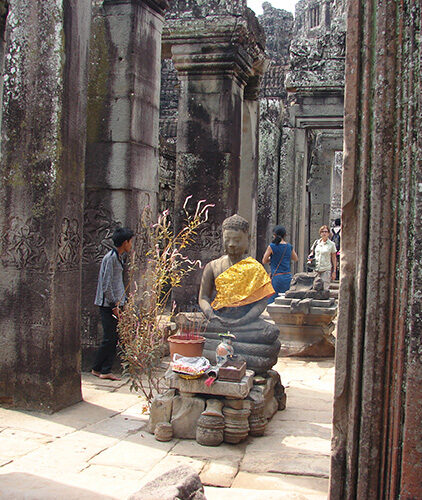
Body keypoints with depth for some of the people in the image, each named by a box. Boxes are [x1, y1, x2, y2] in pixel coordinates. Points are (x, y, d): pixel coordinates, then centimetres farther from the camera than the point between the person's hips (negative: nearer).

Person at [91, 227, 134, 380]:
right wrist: (114, 305, -16)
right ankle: (97, 369, 10)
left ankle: (106, 371, 11)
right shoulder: (111, 257, -15)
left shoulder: (118, 257, 15)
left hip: (115, 304, 9)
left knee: (114, 339, 7)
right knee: (109, 338, -3)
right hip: (108, 304, -9)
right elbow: (106, 284, -19)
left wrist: (122, 302, 16)